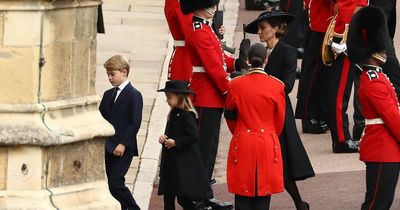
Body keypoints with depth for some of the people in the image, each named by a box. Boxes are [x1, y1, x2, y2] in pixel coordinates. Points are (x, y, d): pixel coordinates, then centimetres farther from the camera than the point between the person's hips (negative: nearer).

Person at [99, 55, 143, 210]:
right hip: (109, 147, 8)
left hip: (124, 149, -7)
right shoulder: (108, 95, 15)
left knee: (115, 183, -15)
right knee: (112, 184, 6)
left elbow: (135, 123, -13)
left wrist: (123, 144, -18)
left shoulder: (134, 95, -7)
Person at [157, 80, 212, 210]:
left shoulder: (186, 115, -16)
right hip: (171, 163, 10)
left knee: (184, 199, -8)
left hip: (185, 165, -10)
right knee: (168, 197, 13)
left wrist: (175, 142, -22)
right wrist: (164, 138, 2)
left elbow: (193, 136, -24)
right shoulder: (174, 113, 11)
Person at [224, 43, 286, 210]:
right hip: (268, 144, 0)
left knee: (243, 193, 5)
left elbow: (229, 116, 7)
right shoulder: (277, 86, -6)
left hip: (242, 144, 0)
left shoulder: (236, 85, -5)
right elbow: (280, 120, 4)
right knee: (264, 190, 5)